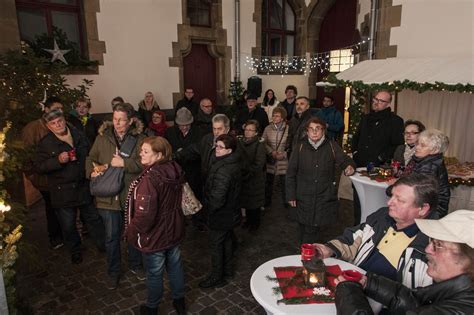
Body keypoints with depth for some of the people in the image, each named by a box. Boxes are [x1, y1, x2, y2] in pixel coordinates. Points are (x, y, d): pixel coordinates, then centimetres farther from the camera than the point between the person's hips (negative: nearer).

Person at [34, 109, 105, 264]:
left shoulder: (79, 135, 2)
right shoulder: (45, 143, -8)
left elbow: (90, 155, 15)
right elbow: (39, 167, -11)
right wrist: (58, 160, -24)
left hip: (84, 187, 3)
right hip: (63, 192, -2)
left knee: (94, 218, 16)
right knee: (68, 225, 13)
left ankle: (103, 245, 33)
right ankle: (75, 250, 36)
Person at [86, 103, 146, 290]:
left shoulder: (139, 139, -5)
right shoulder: (102, 137, 1)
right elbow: (91, 158, 5)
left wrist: (124, 163, -25)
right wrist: (92, 171, -14)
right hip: (108, 196, 1)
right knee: (111, 237, 12)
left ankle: (135, 265, 41)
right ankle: (113, 272, 34)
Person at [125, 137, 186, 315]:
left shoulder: (149, 179, -32)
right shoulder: (175, 171, -8)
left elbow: (144, 216, -30)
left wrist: (132, 232, -12)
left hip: (155, 235, -6)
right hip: (174, 230, 7)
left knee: (154, 273, 17)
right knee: (175, 266, 24)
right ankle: (179, 301, 44)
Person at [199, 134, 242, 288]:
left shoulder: (222, 170, -30)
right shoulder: (234, 164, 0)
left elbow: (217, 198, -29)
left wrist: (208, 208, -9)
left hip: (221, 216, -9)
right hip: (231, 213, 9)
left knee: (215, 245, 8)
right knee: (226, 241, 23)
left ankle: (217, 277, 25)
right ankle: (227, 269, 41)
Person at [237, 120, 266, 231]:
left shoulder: (259, 144, -13)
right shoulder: (239, 141, 2)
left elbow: (259, 163, -18)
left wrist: (248, 173, -20)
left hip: (255, 179, -4)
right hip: (242, 176, 4)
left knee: (254, 202, 9)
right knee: (245, 200, 16)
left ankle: (255, 222, 29)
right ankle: (249, 220, 37)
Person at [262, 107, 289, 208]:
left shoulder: (288, 129, -9)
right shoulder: (268, 129, 0)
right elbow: (264, 143, 3)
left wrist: (284, 154, -15)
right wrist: (271, 151, -11)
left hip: (283, 161, -2)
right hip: (270, 160, 3)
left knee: (284, 182, 5)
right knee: (268, 181, 13)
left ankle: (286, 202, 25)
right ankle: (267, 202, 31)